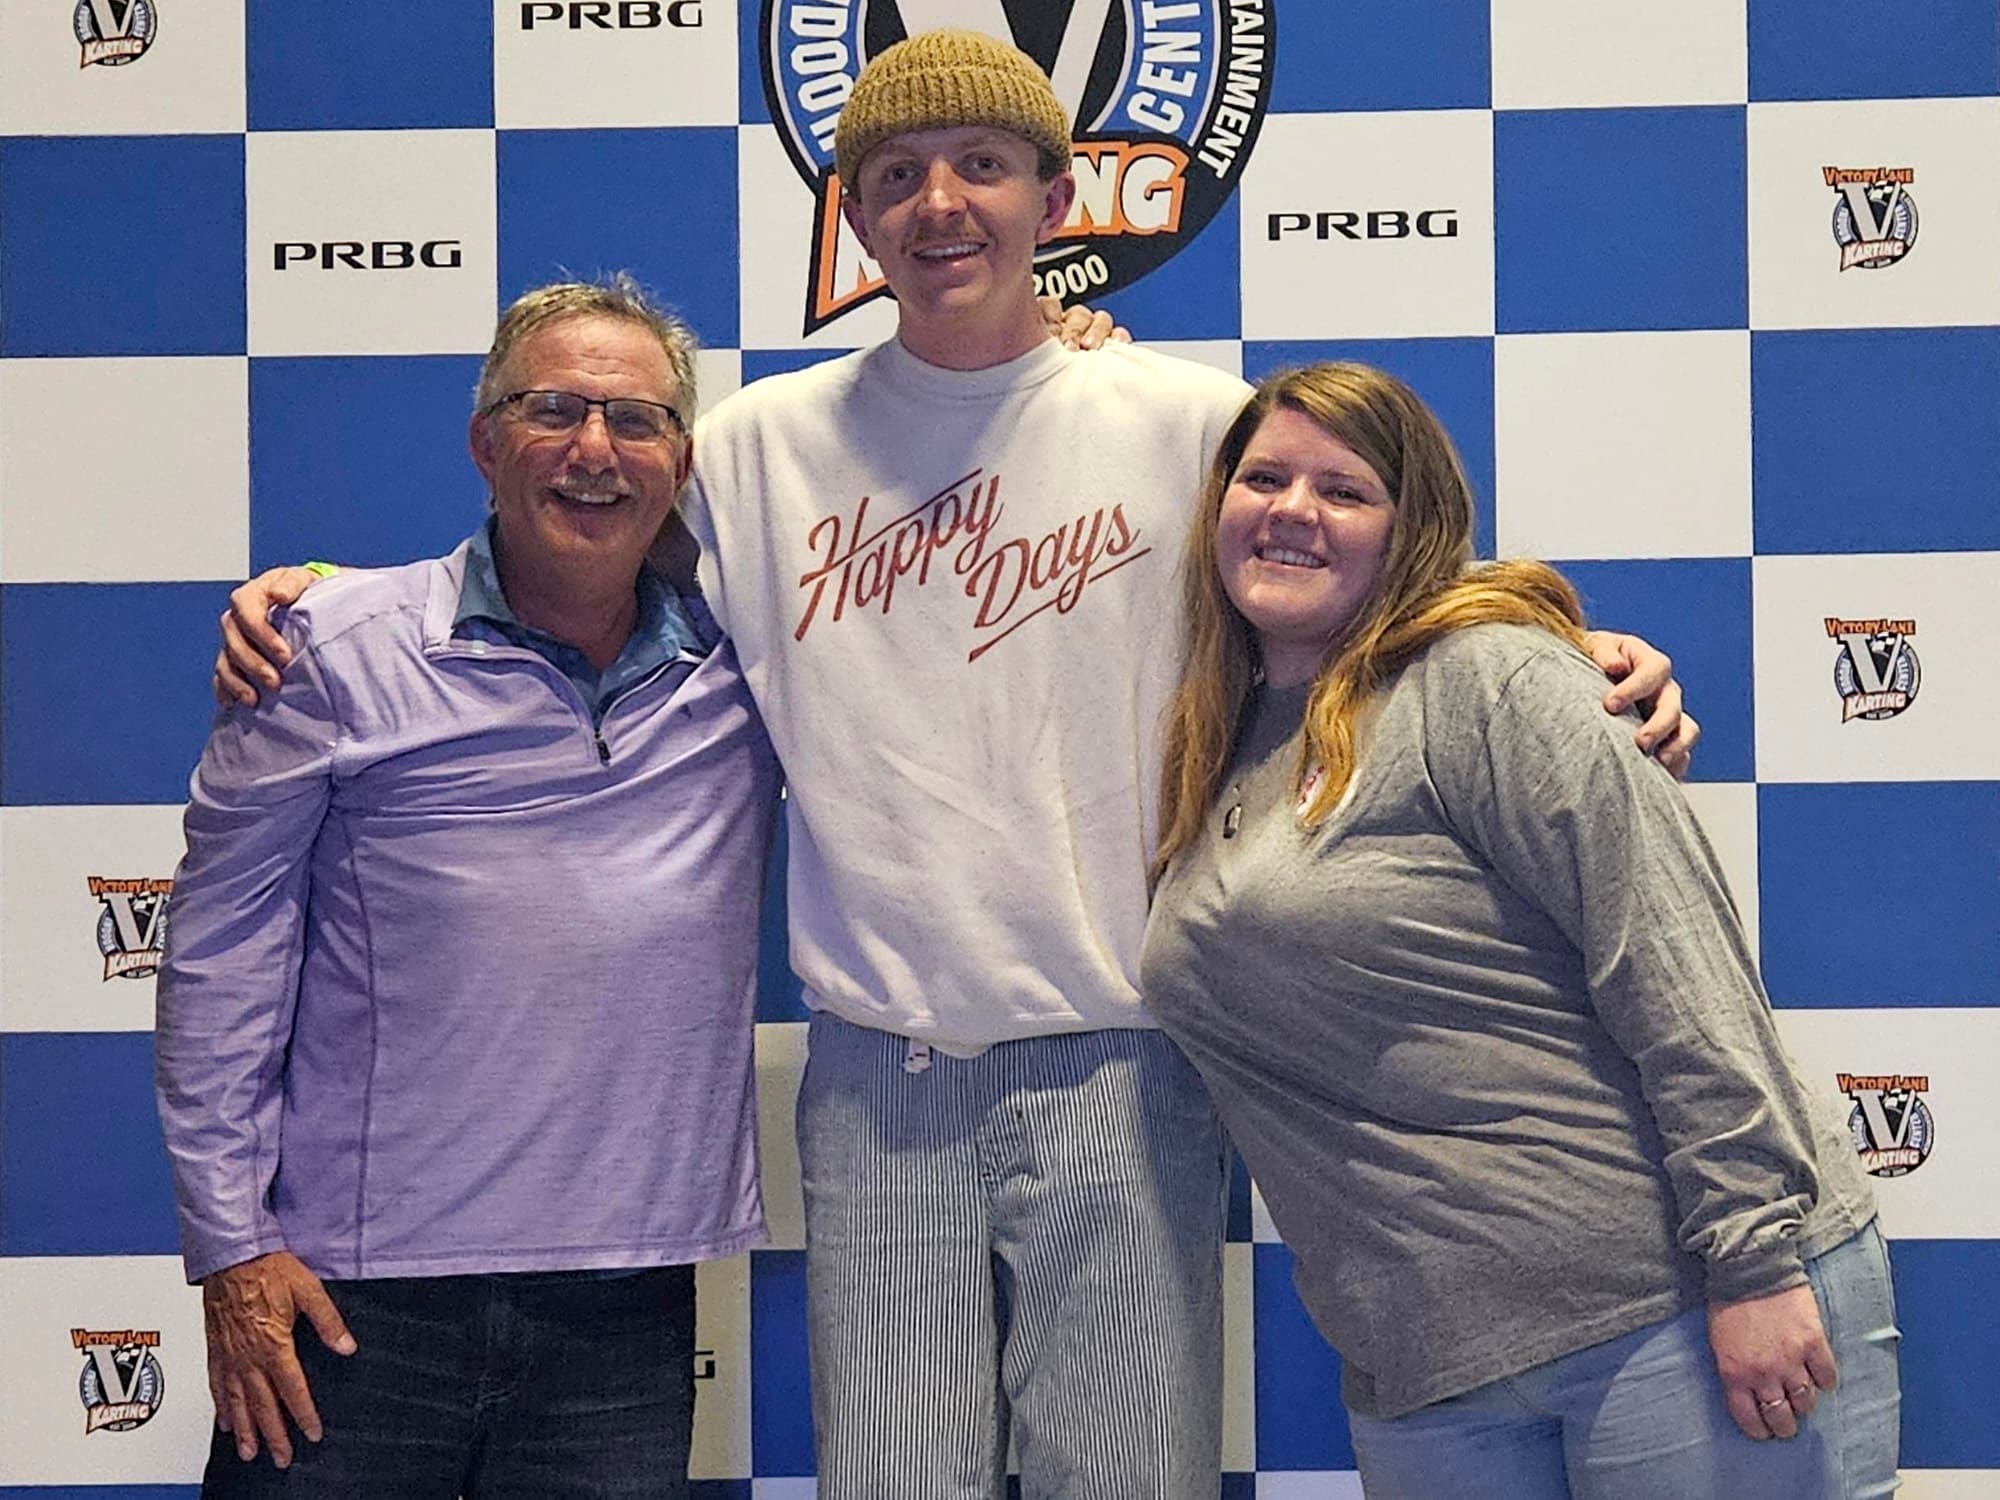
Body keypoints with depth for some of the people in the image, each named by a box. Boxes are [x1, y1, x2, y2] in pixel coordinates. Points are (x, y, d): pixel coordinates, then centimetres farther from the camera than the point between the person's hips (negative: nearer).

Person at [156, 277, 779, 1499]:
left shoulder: (748, 675, 4)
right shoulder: (345, 651, -2)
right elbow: (222, 949, 0)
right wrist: (232, 1244, -3)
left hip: (628, 1306, 2)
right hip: (354, 1301, -2)